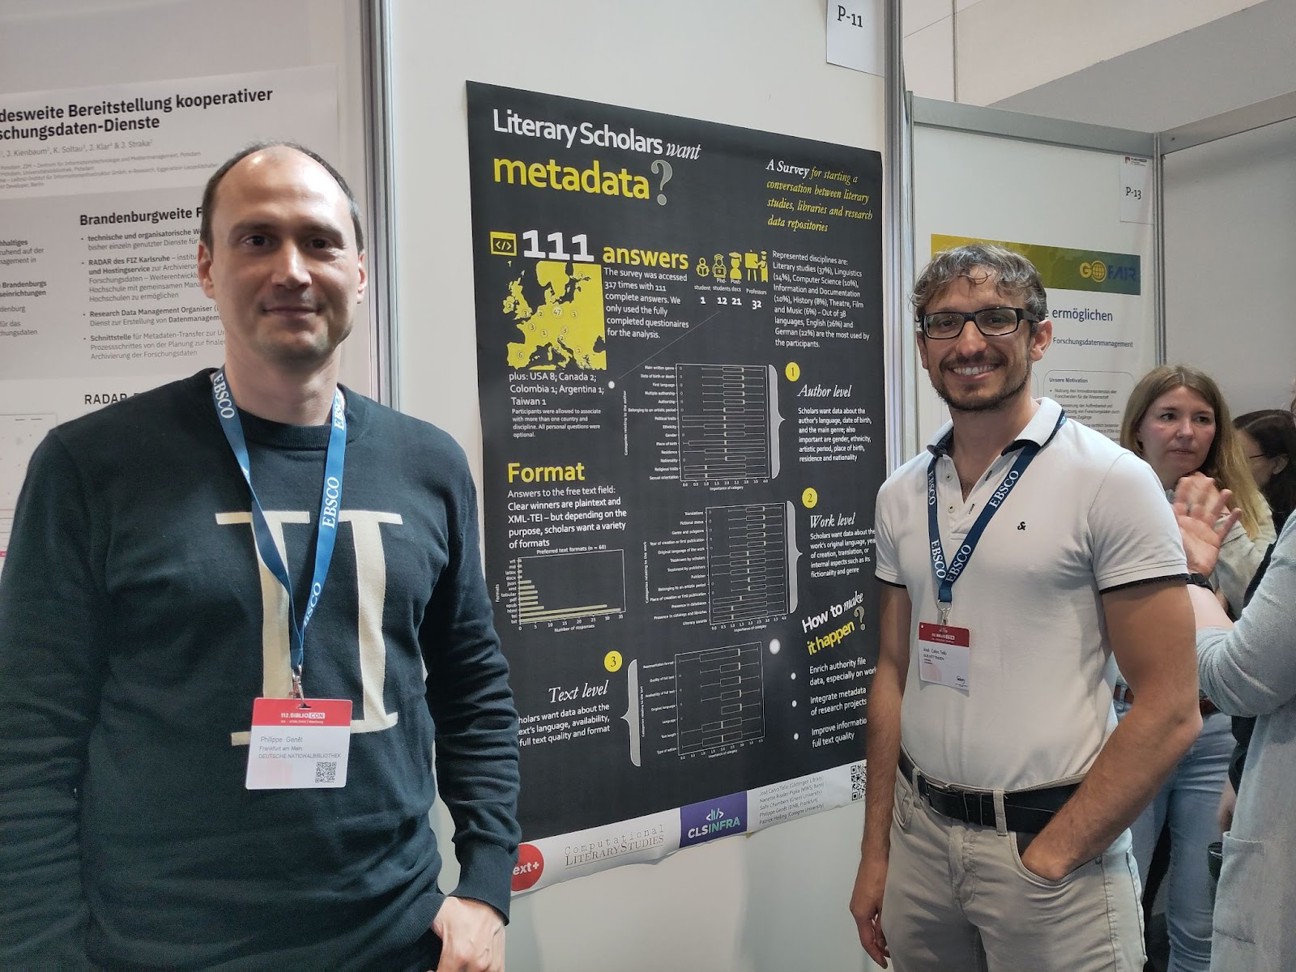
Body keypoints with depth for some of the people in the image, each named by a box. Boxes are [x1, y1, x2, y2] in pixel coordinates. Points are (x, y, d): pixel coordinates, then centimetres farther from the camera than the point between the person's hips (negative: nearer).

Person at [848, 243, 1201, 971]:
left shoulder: (1111, 481, -11)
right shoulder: (902, 494, 3)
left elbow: (1170, 711, -12)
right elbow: (895, 673, 8)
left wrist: (1050, 857, -12)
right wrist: (876, 852, 7)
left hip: (1049, 841, -4)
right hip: (919, 834, 5)